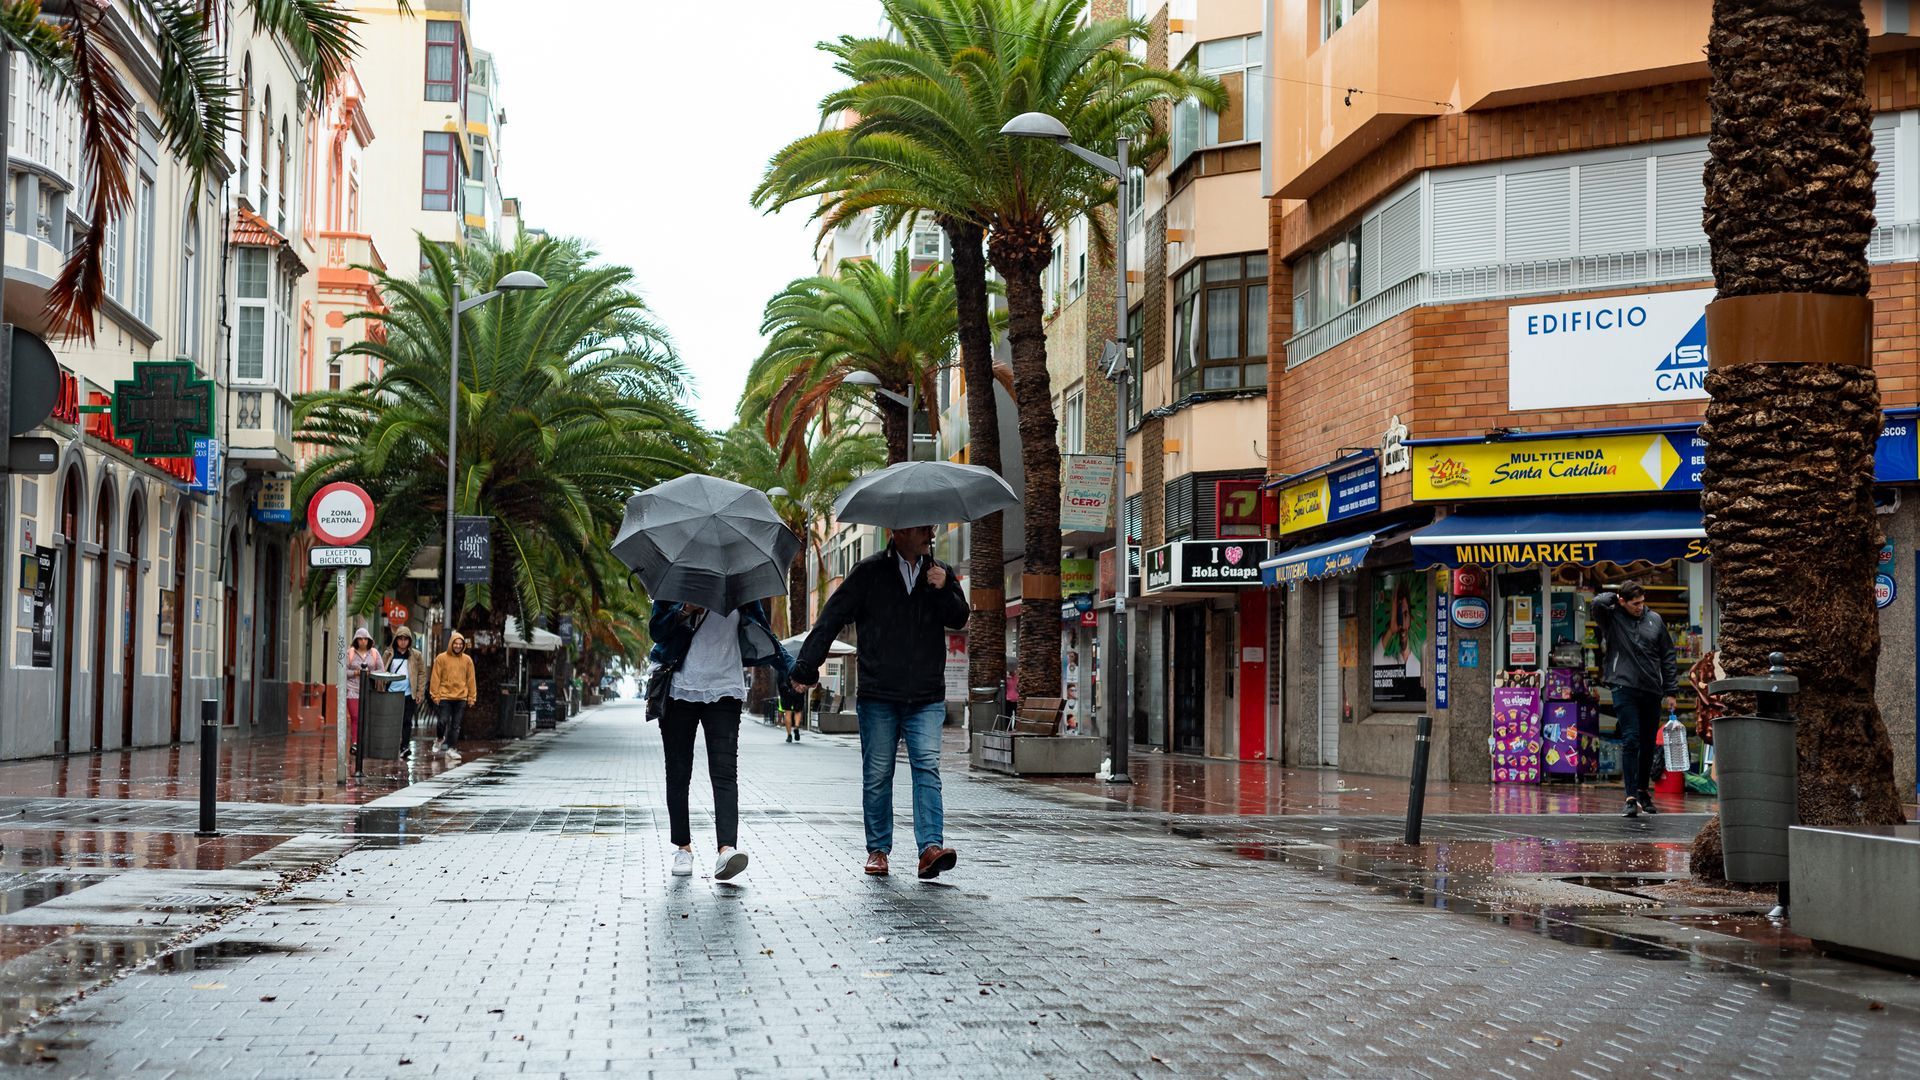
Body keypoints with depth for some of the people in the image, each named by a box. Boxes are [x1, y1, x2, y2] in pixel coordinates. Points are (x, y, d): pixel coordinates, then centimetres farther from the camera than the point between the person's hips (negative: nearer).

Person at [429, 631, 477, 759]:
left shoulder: (467, 660, 5)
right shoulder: (441, 658, -2)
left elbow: (471, 679, 8)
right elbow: (435, 678, -2)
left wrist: (472, 697, 6)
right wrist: (435, 695, -6)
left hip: (461, 697, 2)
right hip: (445, 696, -2)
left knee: (456, 725, 4)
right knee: (443, 721, -8)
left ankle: (450, 748, 12)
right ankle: (441, 740, 18)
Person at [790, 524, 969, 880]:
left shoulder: (940, 574, 12)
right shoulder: (870, 572, 3)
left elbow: (959, 619, 9)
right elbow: (832, 617, 2)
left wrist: (943, 591, -10)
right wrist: (807, 666, -2)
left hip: (926, 697, 1)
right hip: (878, 695, -1)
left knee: (927, 766, -13)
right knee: (877, 774, 3)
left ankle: (931, 848, -20)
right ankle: (878, 849, 15)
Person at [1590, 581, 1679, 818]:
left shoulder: (1655, 620, 9)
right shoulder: (1611, 618, 1)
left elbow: (1668, 657, 12)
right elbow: (1596, 604, -22)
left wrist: (1670, 691, 8)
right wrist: (1615, 597, -2)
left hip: (1652, 691, 4)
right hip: (1625, 689, -4)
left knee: (1648, 744, 12)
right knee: (1630, 741, -13)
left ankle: (1643, 790, 28)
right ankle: (1631, 797, -14)